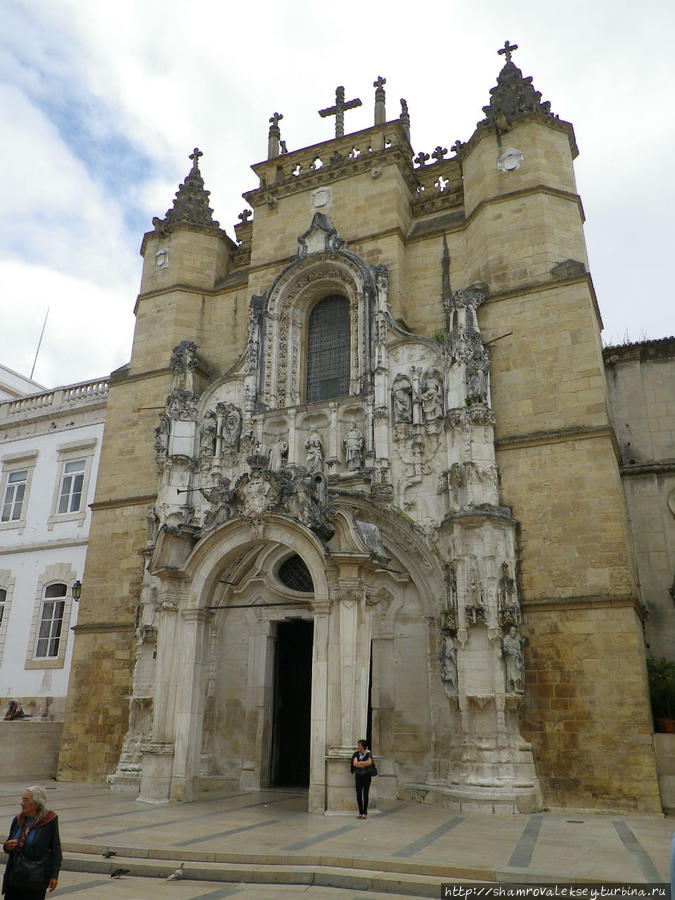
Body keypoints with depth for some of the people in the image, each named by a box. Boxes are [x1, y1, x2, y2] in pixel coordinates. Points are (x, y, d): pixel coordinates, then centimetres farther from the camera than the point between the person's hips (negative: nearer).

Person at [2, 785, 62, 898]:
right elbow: (8, 846, 13)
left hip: (35, 879, -5)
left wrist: (54, 875, -8)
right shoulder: (18, 820, 2)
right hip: (14, 876, 5)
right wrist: (7, 846, -10)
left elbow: (55, 849, -6)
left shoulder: (49, 821, -12)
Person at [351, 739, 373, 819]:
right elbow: (354, 763, -9)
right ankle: (360, 812, 10)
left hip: (366, 777, -2)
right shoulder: (356, 754, 5)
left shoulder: (368, 754, -3)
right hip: (358, 776, 2)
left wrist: (359, 763, -13)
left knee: (365, 794, -1)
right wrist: (365, 764, -14)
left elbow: (369, 762, -21)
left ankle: (365, 813, 8)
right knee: (358, 794, 0)